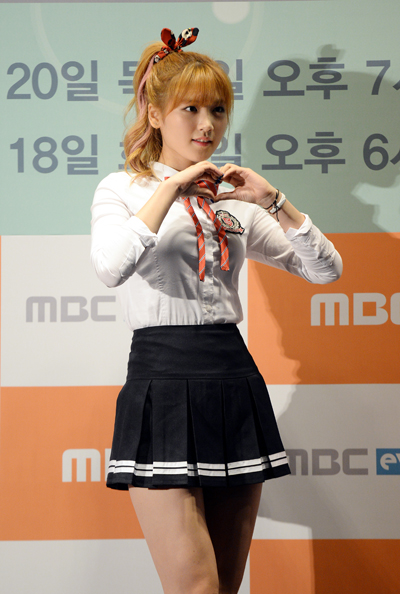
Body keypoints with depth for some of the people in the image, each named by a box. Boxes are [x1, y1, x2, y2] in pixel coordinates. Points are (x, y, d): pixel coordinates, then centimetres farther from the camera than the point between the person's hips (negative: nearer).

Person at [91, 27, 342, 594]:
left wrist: (274, 201, 0)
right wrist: (171, 187, -14)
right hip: (162, 380, -5)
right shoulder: (123, 189, 4)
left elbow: (327, 269, 11)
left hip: (235, 381, 5)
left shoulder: (237, 203, 18)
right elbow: (112, 267, -19)